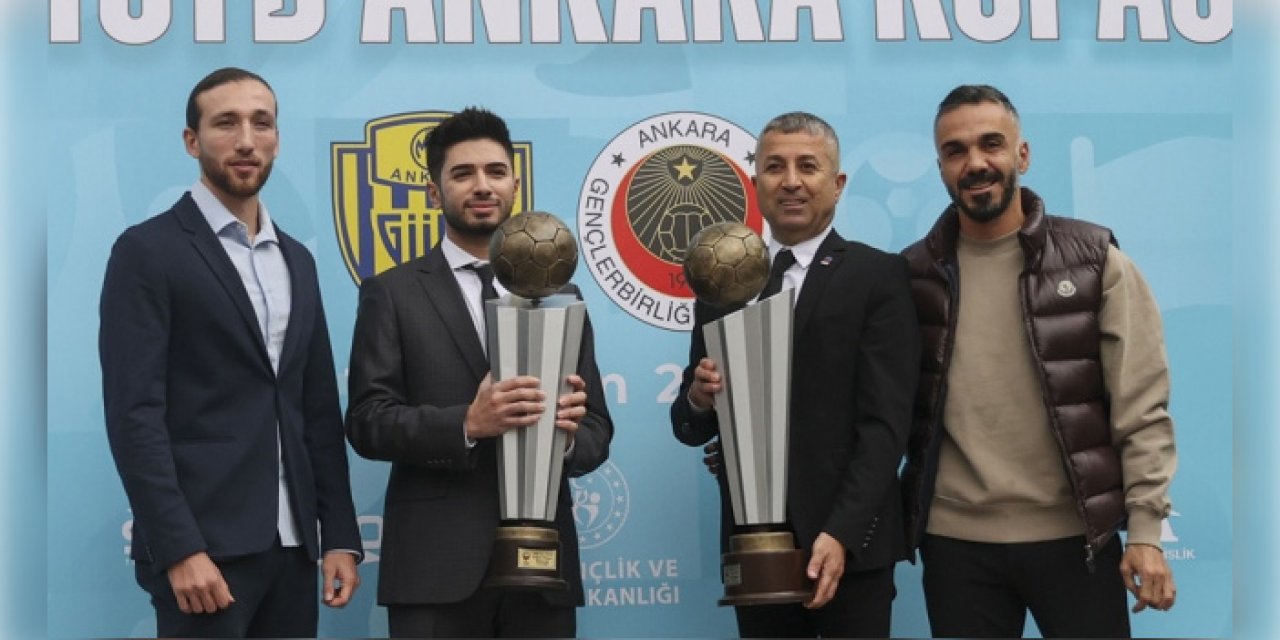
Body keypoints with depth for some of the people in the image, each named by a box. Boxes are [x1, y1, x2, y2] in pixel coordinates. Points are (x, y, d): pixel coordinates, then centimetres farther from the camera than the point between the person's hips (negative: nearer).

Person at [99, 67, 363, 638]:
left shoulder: (297, 261, 16)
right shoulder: (148, 250, -3)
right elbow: (133, 412, -11)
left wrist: (339, 537, 9)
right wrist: (180, 548, -18)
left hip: (293, 545, 6)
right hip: (203, 544, -6)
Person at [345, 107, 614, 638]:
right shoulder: (392, 294, 5)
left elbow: (598, 428, 11)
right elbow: (367, 421, -4)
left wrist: (568, 434, -12)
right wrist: (467, 423, -20)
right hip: (437, 564, -3)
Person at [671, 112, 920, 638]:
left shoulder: (878, 275, -2)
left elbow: (885, 421, -9)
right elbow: (691, 430, 11)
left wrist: (840, 533, -18)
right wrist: (699, 398, -11)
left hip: (850, 541, -3)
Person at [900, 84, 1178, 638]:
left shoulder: (1095, 260, 0)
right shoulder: (913, 275, 5)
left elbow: (1142, 407, -3)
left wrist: (1145, 529, -9)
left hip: (1075, 535, -1)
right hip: (955, 539, 2)